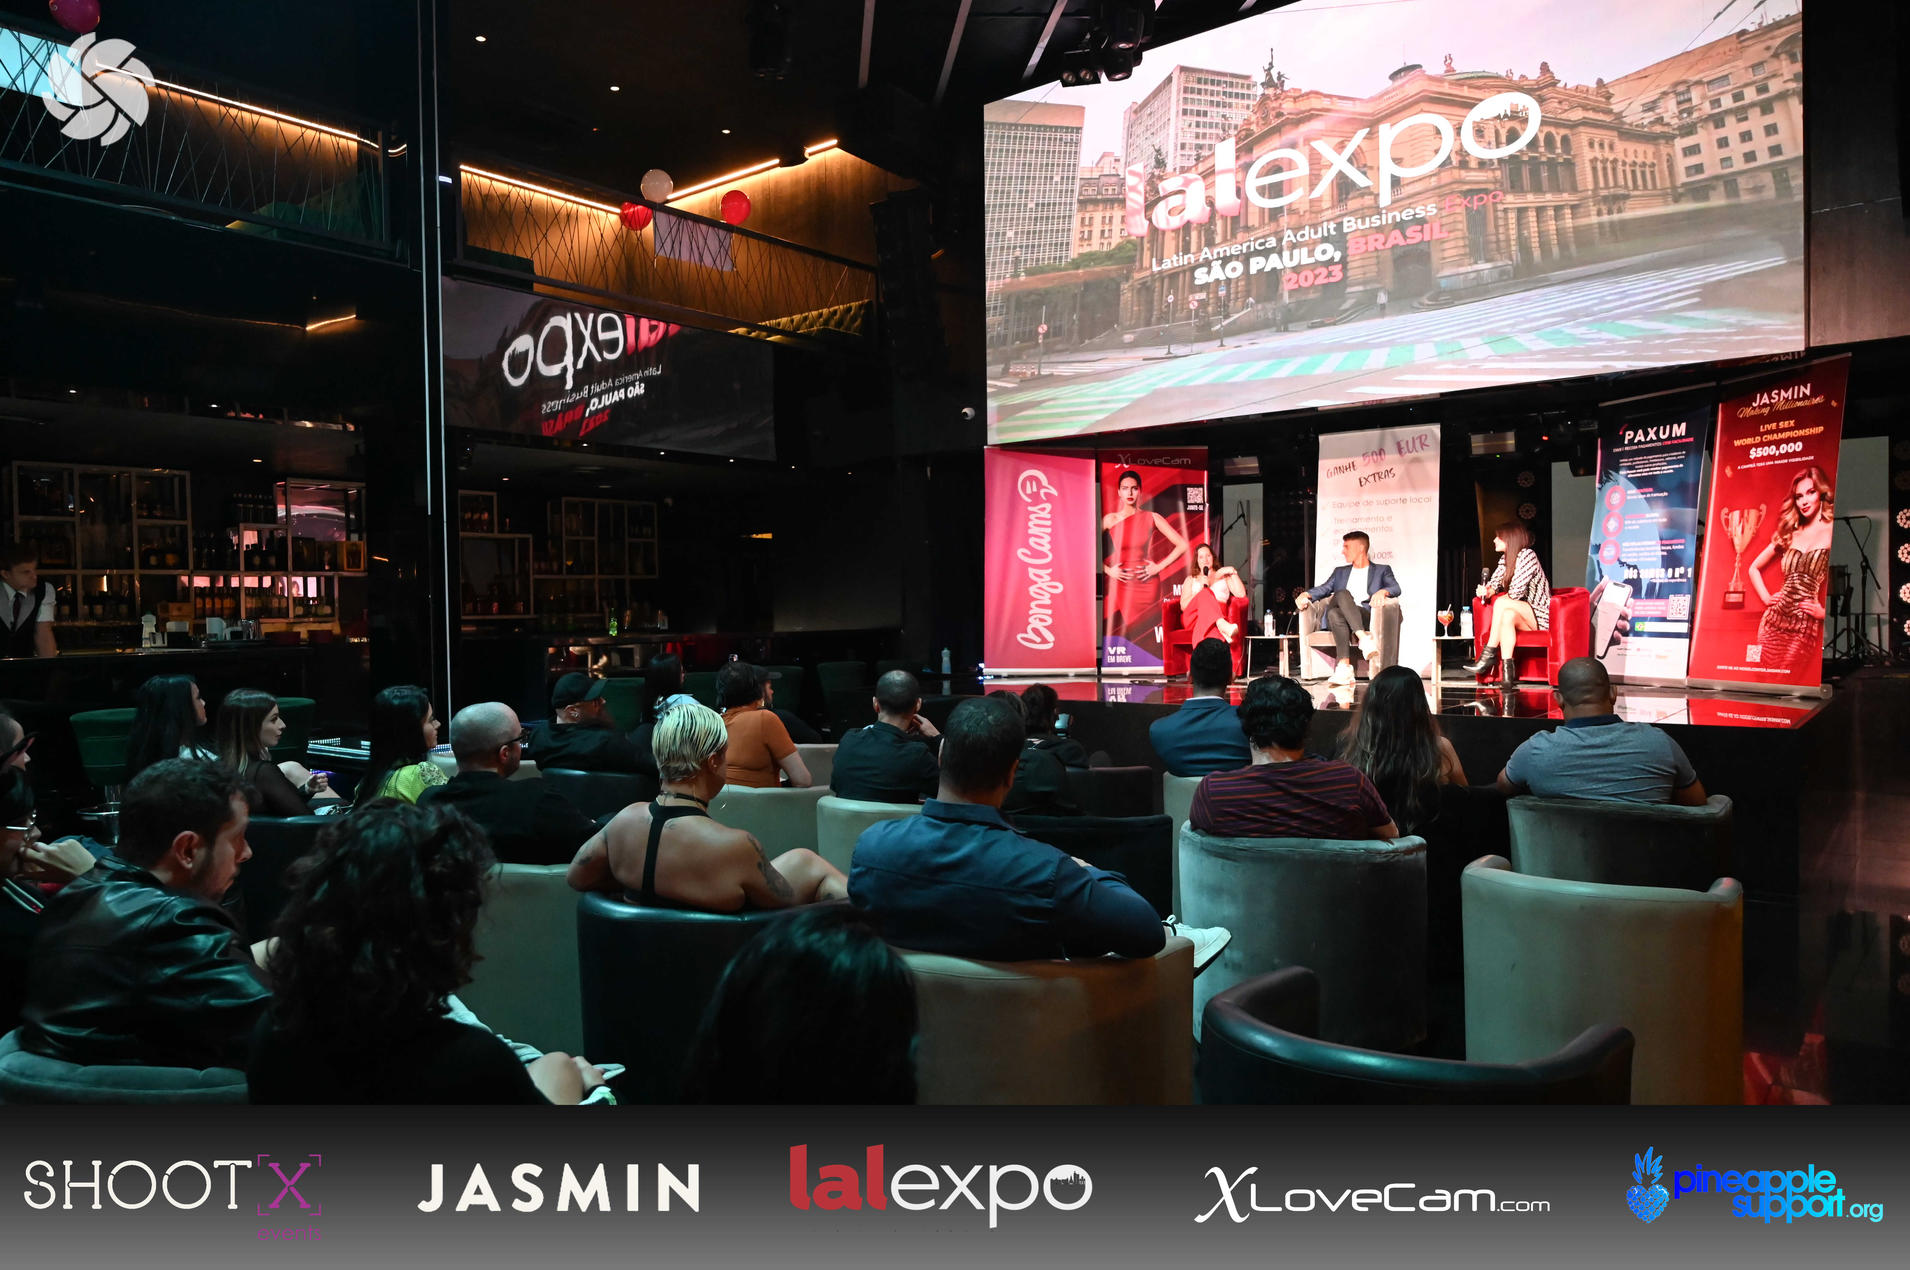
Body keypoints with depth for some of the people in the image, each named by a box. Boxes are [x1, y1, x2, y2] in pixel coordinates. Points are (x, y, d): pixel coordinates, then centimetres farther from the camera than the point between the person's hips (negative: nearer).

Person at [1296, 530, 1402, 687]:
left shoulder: (1382, 570, 22)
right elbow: (1324, 589, 20)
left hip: (1366, 619, -3)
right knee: (1334, 613, -35)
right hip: (1338, 620, 3)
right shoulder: (1340, 572, 33)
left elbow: (1396, 589, 4)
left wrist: (1383, 591, -20)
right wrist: (1306, 595, -3)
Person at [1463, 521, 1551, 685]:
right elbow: (1494, 582, 6)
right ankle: (1507, 670, -39)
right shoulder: (1505, 559, 11)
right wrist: (1487, 591, -17)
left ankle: (1489, 655, -28)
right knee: (1508, 616, -28)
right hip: (1526, 618, 6)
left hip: (1541, 615, -6)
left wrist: (1500, 599, -5)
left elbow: (1516, 592, -21)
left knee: (1501, 603, -28)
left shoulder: (1527, 554, -14)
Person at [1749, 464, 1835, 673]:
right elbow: (1755, 568, 24)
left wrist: (1826, 612, -12)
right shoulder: (1789, 534, 15)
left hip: (1808, 626, -4)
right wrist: (1766, 598, 11)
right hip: (1775, 621, 4)